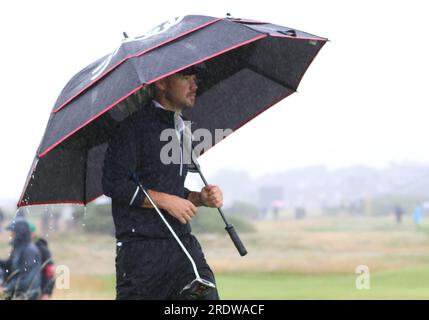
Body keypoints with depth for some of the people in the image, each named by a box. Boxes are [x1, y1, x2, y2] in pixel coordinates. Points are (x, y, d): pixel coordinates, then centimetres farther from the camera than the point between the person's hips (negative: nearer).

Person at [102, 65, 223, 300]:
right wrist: (166, 200, -15)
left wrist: (199, 197, 7)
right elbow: (113, 184, -15)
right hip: (141, 250, -6)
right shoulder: (135, 126, -7)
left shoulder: (181, 130, 19)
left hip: (184, 245, 6)